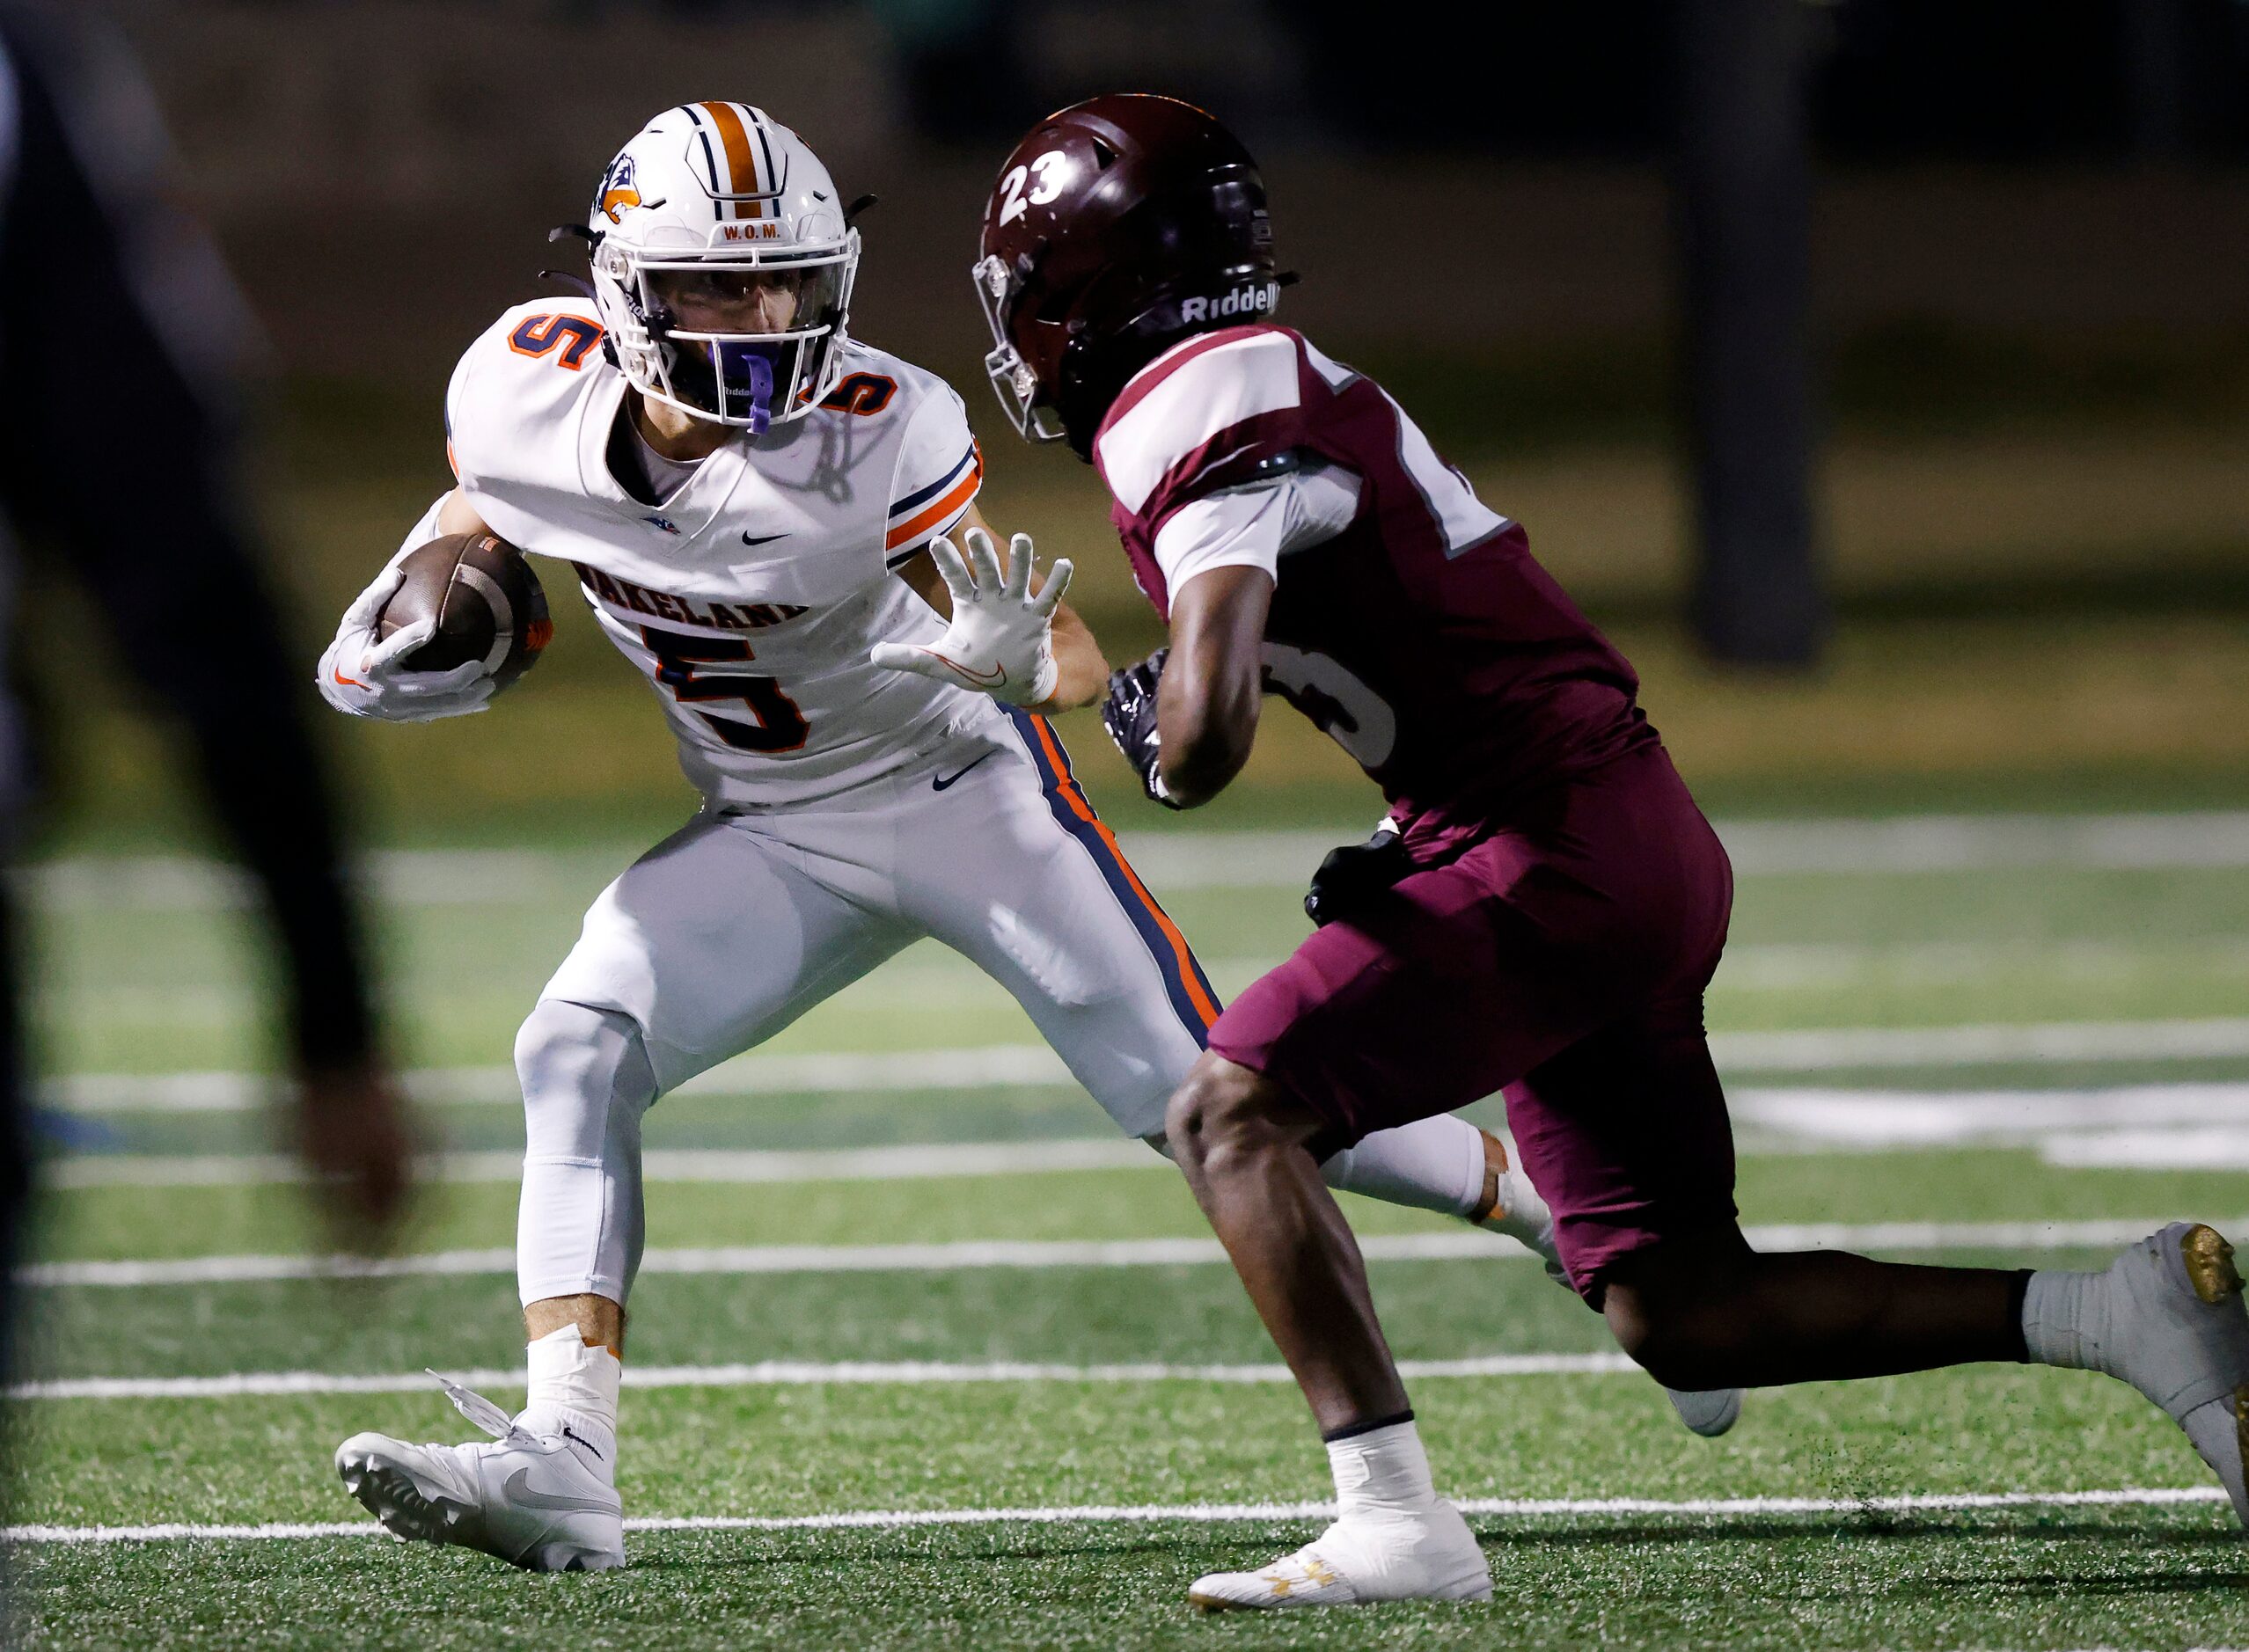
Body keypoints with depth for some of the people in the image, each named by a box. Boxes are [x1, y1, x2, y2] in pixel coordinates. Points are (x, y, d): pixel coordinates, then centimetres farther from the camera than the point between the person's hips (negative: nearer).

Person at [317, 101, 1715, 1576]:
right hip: (775, 837, 4)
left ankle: (1569, 1209, 10)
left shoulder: (873, 433, -29)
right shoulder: (526, 392, -18)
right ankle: (565, 1467, -19)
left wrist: (1019, 663, -52)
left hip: (959, 790, -4)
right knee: (576, 1056, -16)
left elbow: (1073, 658, -29)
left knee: (1197, 1094, -7)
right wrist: (394, 642, -13)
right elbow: (481, 514, 7)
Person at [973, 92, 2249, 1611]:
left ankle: (1394, 1522, -21)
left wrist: (1157, 747, -4)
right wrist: (1413, 849, 17)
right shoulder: (1279, 385, 17)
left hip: (1556, 852, -9)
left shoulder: (1195, 425, -14)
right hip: (1642, 847, 9)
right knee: (1680, 1312, 10)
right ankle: (2124, 1314, 5)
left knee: (1233, 1117, -12)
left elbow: (1208, 729, -27)